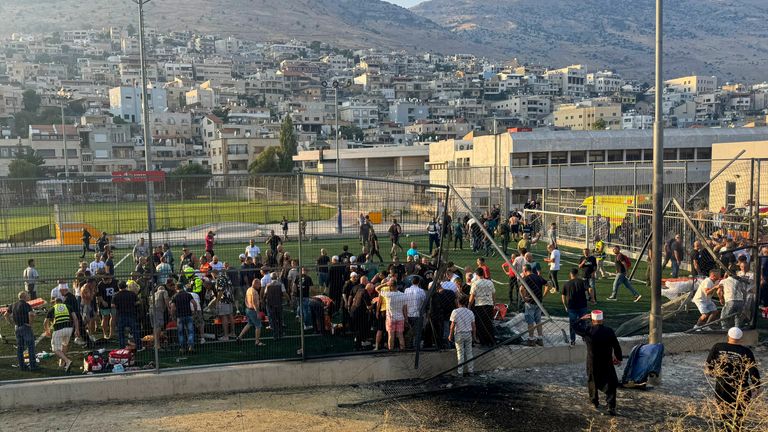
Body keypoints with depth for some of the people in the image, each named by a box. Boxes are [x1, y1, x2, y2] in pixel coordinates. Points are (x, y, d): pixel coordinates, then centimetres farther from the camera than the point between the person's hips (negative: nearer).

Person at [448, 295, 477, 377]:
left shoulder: (455, 312, -8)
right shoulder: (470, 312, 4)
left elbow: (452, 325, -9)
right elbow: (473, 326, 6)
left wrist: (450, 335, 0)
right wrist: (474, 336, 17)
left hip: (459, 334, -3)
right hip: (468, 334, 3)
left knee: (460, 353, 2)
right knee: (469, 352, 11)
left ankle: (460, 372, 3)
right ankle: (470, 371, 15)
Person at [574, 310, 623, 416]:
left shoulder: (588, 331, -14)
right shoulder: (609, 331, -11)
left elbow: (577, 327, 5)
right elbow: (616, 346, -2)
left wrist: (583, 319, 19)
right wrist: (618, 358, 14)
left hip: (592, 363, 0)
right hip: (607, 363, 0)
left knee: (592, 381, 20)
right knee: (610, 384, 8)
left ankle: (595, 402, 32)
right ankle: (611, 406, -2)